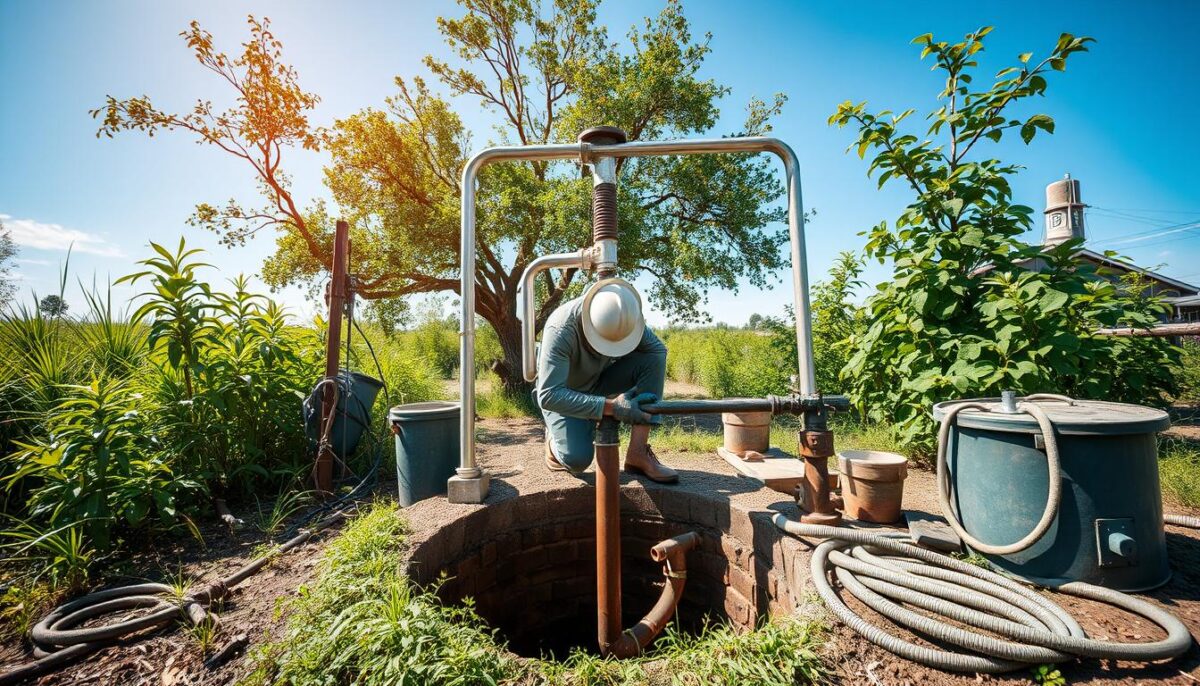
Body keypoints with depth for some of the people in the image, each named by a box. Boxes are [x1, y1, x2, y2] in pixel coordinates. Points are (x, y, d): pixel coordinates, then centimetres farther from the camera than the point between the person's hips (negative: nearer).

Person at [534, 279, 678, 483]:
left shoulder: (622, 315, -21)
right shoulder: (560, 329, -35)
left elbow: (659, 350, -12)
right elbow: (548, 395, -39)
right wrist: (611, 406, -43)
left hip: (600, 382, 4)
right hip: (563, 394, -4)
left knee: (653, 359, -21)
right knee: (577, 459, -28)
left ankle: (638, 453, -19)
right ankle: (555, 438, 10)